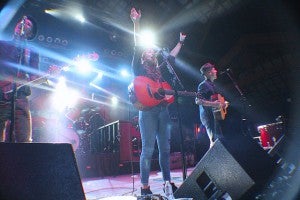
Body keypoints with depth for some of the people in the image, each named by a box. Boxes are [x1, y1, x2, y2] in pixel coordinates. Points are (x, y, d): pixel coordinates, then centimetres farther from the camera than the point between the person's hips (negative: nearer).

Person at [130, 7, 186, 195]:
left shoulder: (159, 70, 23)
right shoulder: (139, 68, 8)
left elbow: (172, 56, 34)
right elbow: (137, 47, -1)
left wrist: (181, 42, 39)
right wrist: (137, 22, -8)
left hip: (163, 110, 6)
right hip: (148, 111, -6)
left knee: (165, 148, 8)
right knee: (148, 149, -7)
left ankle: (168, 182, 18)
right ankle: (145, 187, 1)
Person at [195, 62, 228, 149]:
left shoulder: (212, 85, 21)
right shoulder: (203, 85, -8)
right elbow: (198, 101, -18)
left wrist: (224, 103, 16)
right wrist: (213, 104, -26)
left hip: (215, 115, 10)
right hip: (208, 115, -10)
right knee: (215, 140, -15)